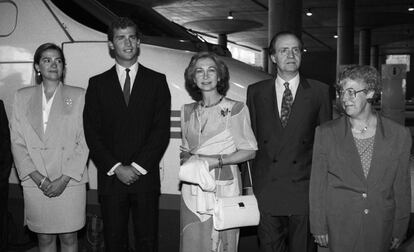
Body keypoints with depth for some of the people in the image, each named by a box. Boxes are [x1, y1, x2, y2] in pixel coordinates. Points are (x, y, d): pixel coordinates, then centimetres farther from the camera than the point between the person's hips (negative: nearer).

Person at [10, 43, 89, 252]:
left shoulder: (78, 96, 2)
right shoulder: (22, 97, 8)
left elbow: (84, 142, -2)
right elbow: (17, 142, 4)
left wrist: (64, 179, -10)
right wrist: (39, 179, -8)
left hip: (70, 182, -1)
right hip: (35, 184, 2)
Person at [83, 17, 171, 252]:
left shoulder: (157, 81, 6)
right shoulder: (98, 83, 8)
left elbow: (162, 129, -2)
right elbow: (92, 133, 2)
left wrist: (137, 167, -10)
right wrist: (116, 168, -8)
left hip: (145, 176, -1)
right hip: (110, 177, 1)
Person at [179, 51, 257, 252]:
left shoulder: (235, 108, -3)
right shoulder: (187, 111, 11)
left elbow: (249, 151, -3)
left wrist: (216, 161, -14)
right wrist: (188, 159, -3)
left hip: (223, 187, -4)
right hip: (192, 189, 4)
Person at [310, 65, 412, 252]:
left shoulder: (399, 135, -2)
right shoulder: (326, 133, -4)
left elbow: (402, 188, 3)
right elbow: (317, 185, -1)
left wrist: (399, 231, 5)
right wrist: (319, 227, -1)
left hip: (381, 229, 1)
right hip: (339, 227, -1)